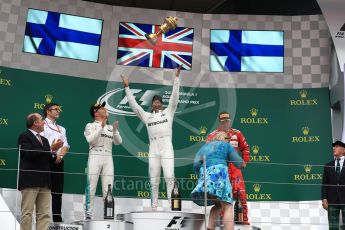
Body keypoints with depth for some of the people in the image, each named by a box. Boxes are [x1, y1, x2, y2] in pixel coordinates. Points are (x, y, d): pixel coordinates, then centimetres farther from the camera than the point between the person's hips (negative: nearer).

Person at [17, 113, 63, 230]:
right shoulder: (24, 136, -1)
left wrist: (53, 150, -1)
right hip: (30, 180, -7)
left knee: (44, 214, 3)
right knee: (27, 212, -5)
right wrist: (51, 149, -14)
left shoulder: (44, 139, 22)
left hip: (44, 181, 7)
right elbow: (31, 154, -15)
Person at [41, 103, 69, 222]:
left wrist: (60, 155, -8)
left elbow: (66, 145, 11)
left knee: (58, 191, 3)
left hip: (59, 162, 6)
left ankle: (57, 218, 6)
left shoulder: (61, 129, 23)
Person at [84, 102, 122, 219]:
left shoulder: (110, 127, 18)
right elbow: (90, 139, -12)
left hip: (108, 158, 4)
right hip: (95, 157, -4)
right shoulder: (90, 126, 6)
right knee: (91, 187, -7)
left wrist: (115, 130, -10)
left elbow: (118, 142, 7)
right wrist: (101, 127, -17)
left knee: (108, 189, 2)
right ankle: (88, 214, -4)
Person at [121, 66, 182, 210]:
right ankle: (154, 207, 9)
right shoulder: (147, 116, 19)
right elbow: (133, 105, 17)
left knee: (169, 178, -11)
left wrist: (176, 77, 2)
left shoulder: (168, 112, 15)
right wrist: (127, 87, 15)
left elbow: (175, 97, 7)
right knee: (154, 181, 4)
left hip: (167, 150, -2)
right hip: (153, 151, 2)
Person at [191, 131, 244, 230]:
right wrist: (242, 163, 35)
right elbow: (239, 163, 13)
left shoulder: (203, 147, 28)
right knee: (227, 206, -6)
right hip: (219, 175, -5)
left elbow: (196, 164, 11)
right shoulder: (225, 145, 18)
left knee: (218, 205, 19)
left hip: (205, 177, 5)